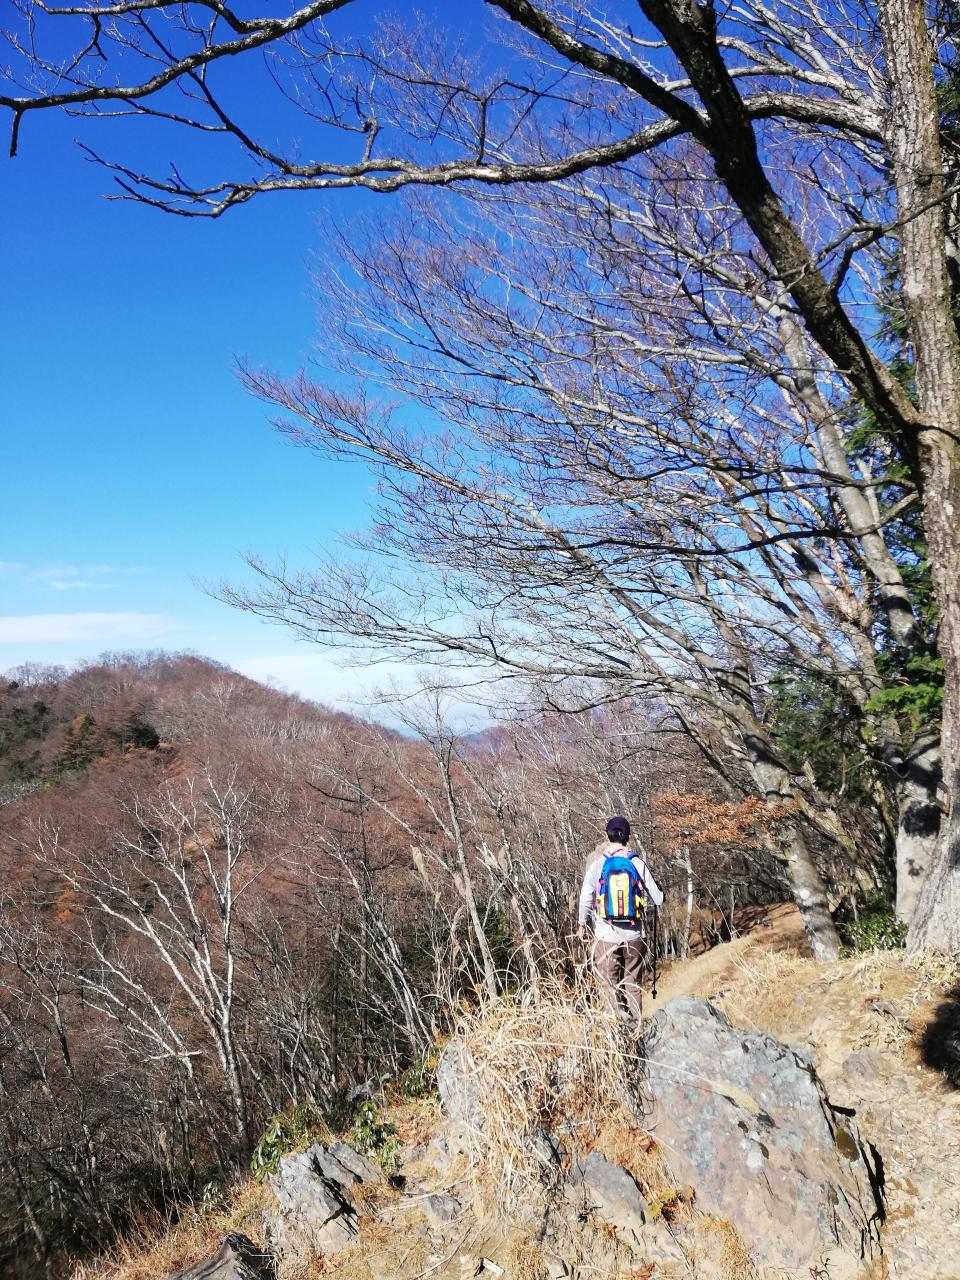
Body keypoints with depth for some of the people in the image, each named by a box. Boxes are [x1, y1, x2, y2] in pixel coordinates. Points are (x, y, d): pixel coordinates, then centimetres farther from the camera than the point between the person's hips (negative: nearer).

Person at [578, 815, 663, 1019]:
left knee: (609, 986, 8)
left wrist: (582, 924, 12)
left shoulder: (597, 863, -6)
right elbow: (657, 899, -1)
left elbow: (586, 898, -4)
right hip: (635, 935, 2)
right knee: (633, 985, 13)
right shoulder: (637, 863, -3)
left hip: (606, 935, -1)